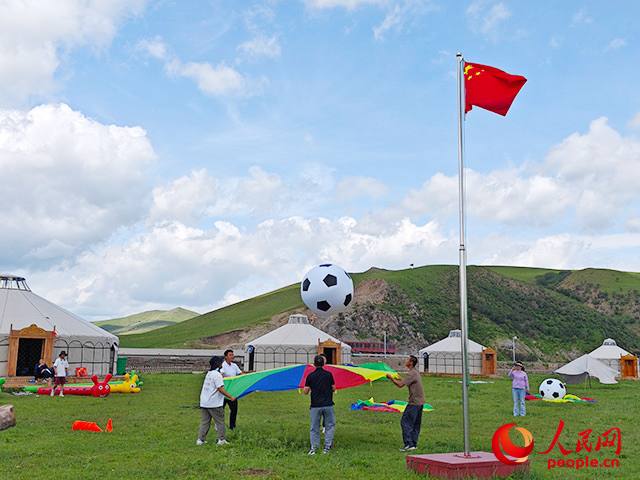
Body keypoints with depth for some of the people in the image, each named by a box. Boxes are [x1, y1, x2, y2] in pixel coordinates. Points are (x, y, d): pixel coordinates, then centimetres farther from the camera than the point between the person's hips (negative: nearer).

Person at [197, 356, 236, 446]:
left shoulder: (209, 373, 13)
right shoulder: (217, 374, -15)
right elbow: (220, 388, -20)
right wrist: (230, 397, -19)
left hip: (204, 402, 8)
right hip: (214, 404, -8)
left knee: (205, 421, 12)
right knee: (220, 421, 3)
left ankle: (200, 439, 10)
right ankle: (221, 440, 6)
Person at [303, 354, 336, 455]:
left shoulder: (310, 376, -3)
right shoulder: (328, 374, -2)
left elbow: (305, 392, -1)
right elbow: (334, 389, 6)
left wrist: (304, 389, 20)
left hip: (315, 406, 0)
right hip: (328, 404, 0)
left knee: (314, 428, 9)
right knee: (330, 426, 11)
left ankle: (313, 448, 7)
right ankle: (327, 447, 7)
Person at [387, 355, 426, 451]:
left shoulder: (411, 374, -16)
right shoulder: (416, 373, 15)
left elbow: (400, 385, -20)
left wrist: (391, 378, -9)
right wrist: (401, 379, 29)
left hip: (414, 402, -10)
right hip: (420, 402, 10)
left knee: (405, 422, -6)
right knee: (416, 424, 13)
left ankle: (408, 444, -8)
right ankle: (414, 444, 16)